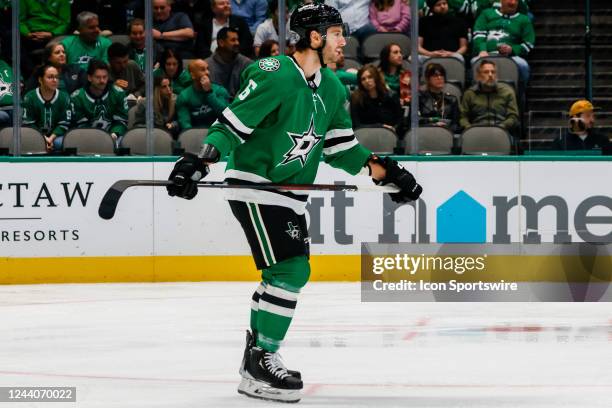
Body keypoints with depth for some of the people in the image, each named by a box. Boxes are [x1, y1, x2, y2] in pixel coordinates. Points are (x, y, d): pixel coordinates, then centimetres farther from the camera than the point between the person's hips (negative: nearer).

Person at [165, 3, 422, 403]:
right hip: (254, 185, -9)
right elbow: (231, 125, -18)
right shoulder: (274, 76, -18)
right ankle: (259, 365, -13)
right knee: (290, 269, -18)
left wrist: (385, 171, 7)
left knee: (291, 272, 15)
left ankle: (257, 354, 30)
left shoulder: (332, 89, 9)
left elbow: (341, 146, 16)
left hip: (292, 192, 9)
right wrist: (199, 162, -29)